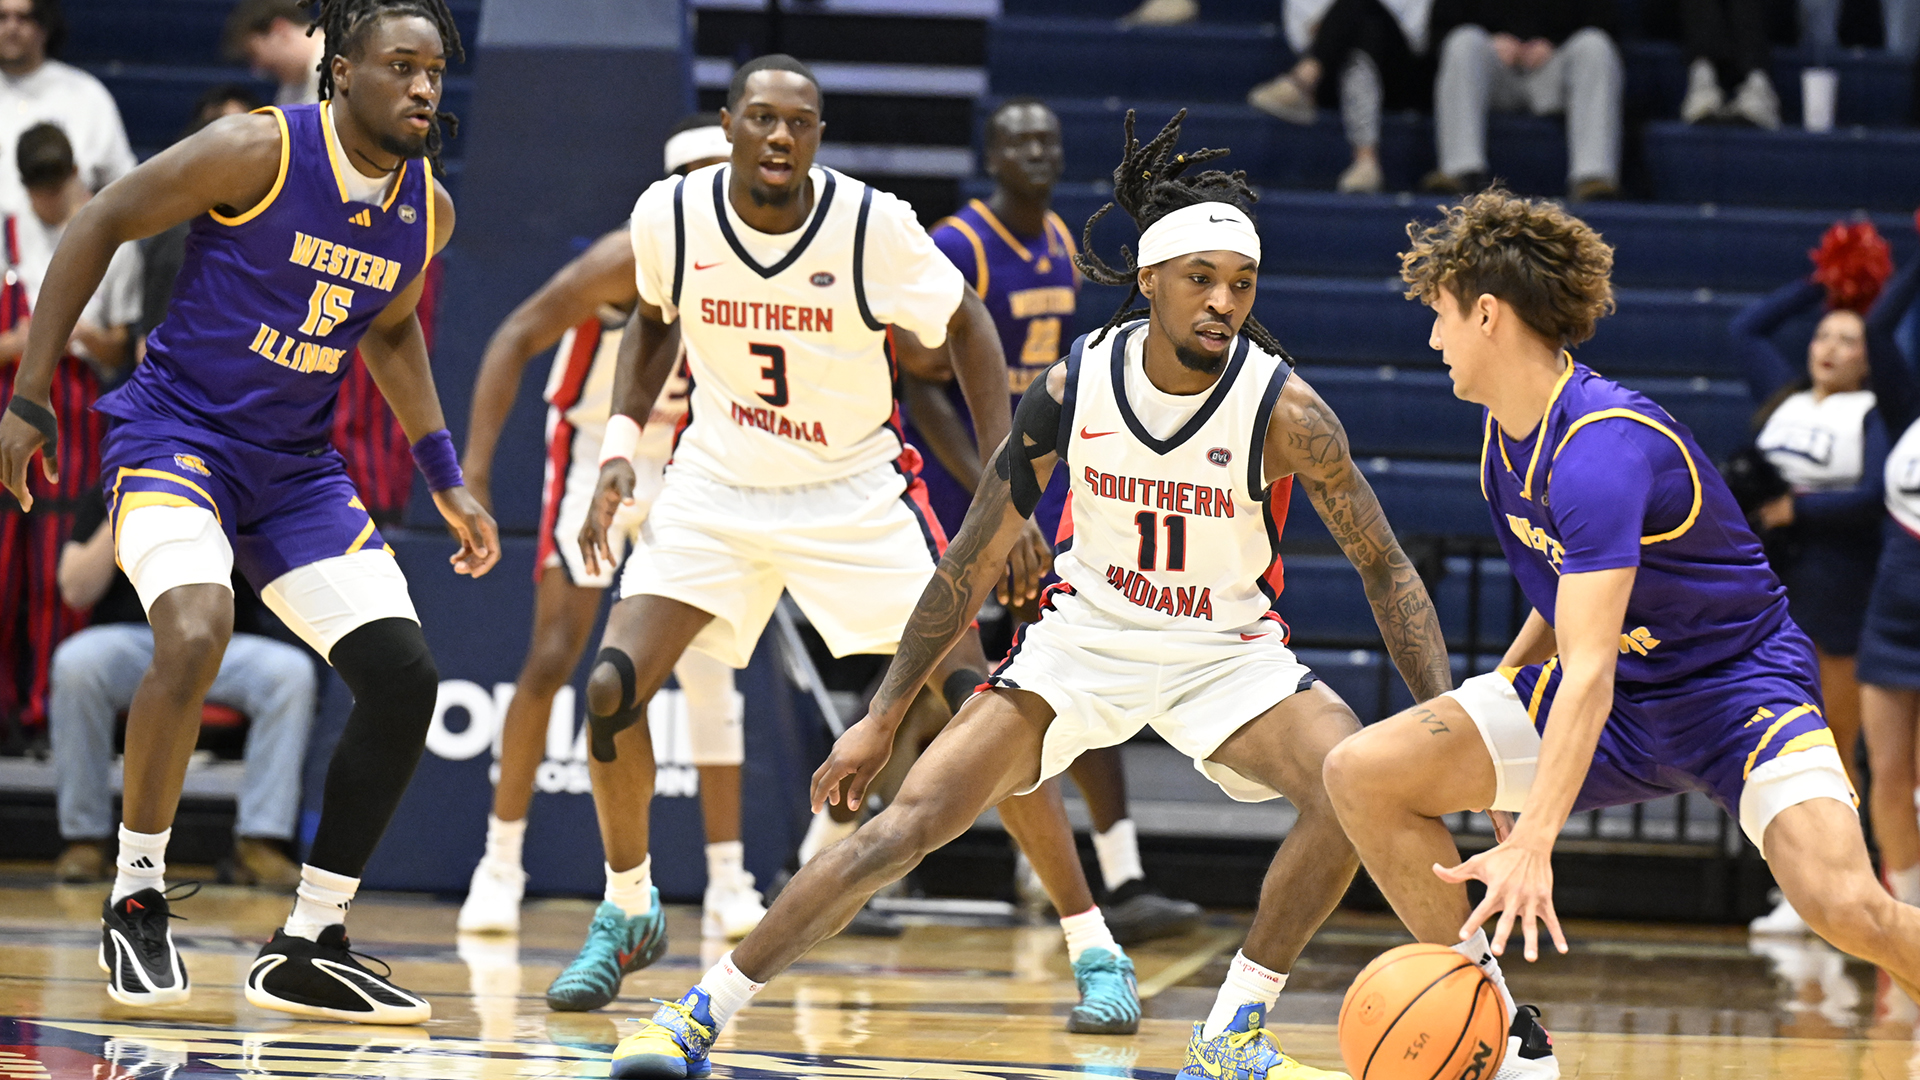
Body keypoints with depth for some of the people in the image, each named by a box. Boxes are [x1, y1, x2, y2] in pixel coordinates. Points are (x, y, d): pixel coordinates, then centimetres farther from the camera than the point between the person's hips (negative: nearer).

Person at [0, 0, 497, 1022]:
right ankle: (136, 900, -13)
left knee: (405, 677, -5)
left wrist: (445, 480, 17)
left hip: (296, 467, 7)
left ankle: (308, 949, 6)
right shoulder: (257, 151, -17)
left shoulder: (427, 211, 2)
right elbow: (98, 225, -10)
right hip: (175, 431, -6)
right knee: (194, 637, -32)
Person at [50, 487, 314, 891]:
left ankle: (260, 844, -28)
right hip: (131, 639, -1)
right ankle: (84, 839, -22)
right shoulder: (109, 494, 10)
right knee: (75, 663, -35)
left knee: (293, 671, -31)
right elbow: (77, 591, 0)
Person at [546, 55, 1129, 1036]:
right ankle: (626, 913, 13)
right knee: (611, 690, -13)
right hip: (716, 487, 2)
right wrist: (618, 449, -1)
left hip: (855, 495, -2)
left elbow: (966, 329, -4)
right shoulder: (670, 216, -13)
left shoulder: (874, 226, -21)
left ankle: (1094, 948, -2)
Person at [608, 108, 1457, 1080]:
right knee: (906, 822, -12)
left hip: (1226, 652, 0)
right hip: (1084, 633, 0)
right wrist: (882, 718, -5)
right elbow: (972, 563, -6)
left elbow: (1385, 570, -13)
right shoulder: (1073, 387, -16)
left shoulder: (1284, 409, -22)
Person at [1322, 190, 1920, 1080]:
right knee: (1363, 773, -9)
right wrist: (1495, 728, 18)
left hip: (1739, 681, -8)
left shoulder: (1602, 447, -28)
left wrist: (1531, 845, -46)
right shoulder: (1506, 430, 1)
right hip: (1616, 702, 8)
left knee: (1843, 906, -33)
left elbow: (1589, 671, -37)